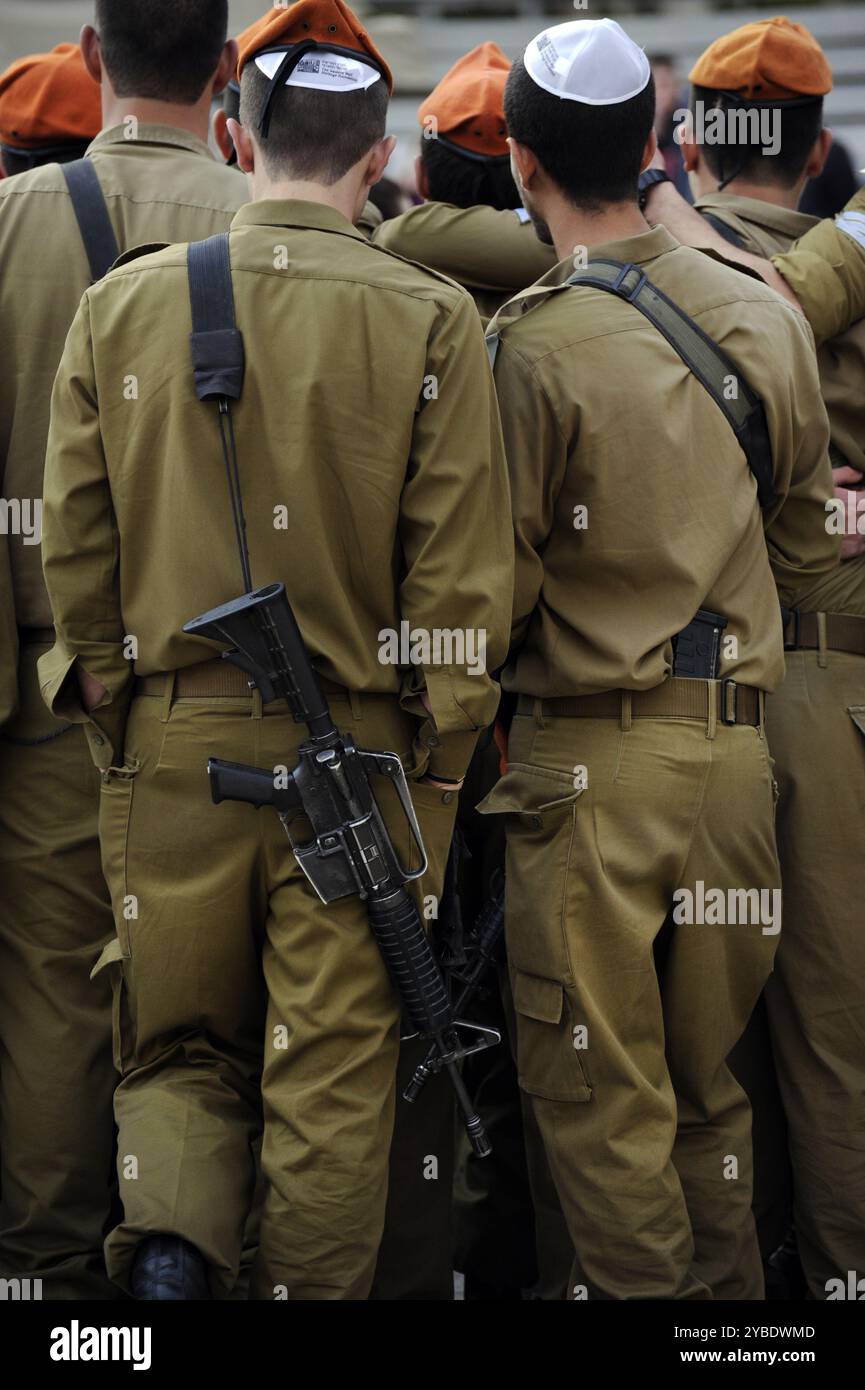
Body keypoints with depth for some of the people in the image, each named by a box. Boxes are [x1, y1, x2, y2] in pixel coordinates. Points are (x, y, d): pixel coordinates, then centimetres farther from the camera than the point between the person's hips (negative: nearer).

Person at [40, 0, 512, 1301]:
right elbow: (462, 568, -6)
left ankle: (167, 1245, -7)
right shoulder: (431, 320, -6)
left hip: (171, 741, 2)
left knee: (177, 1041, 15)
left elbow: (74, 542, 5)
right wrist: (439, 766, 3)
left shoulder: (121, 304, 0)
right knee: (334, 1070, 9)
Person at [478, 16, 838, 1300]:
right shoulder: (769, 318, 3)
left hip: (591, 755, -5)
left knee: (600, 1089, 4)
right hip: (738, 743, 5)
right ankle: (728, 1289, 22)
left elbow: (500, 582, -11)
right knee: (710, 1074, 16)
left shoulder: (531, 345, -13)